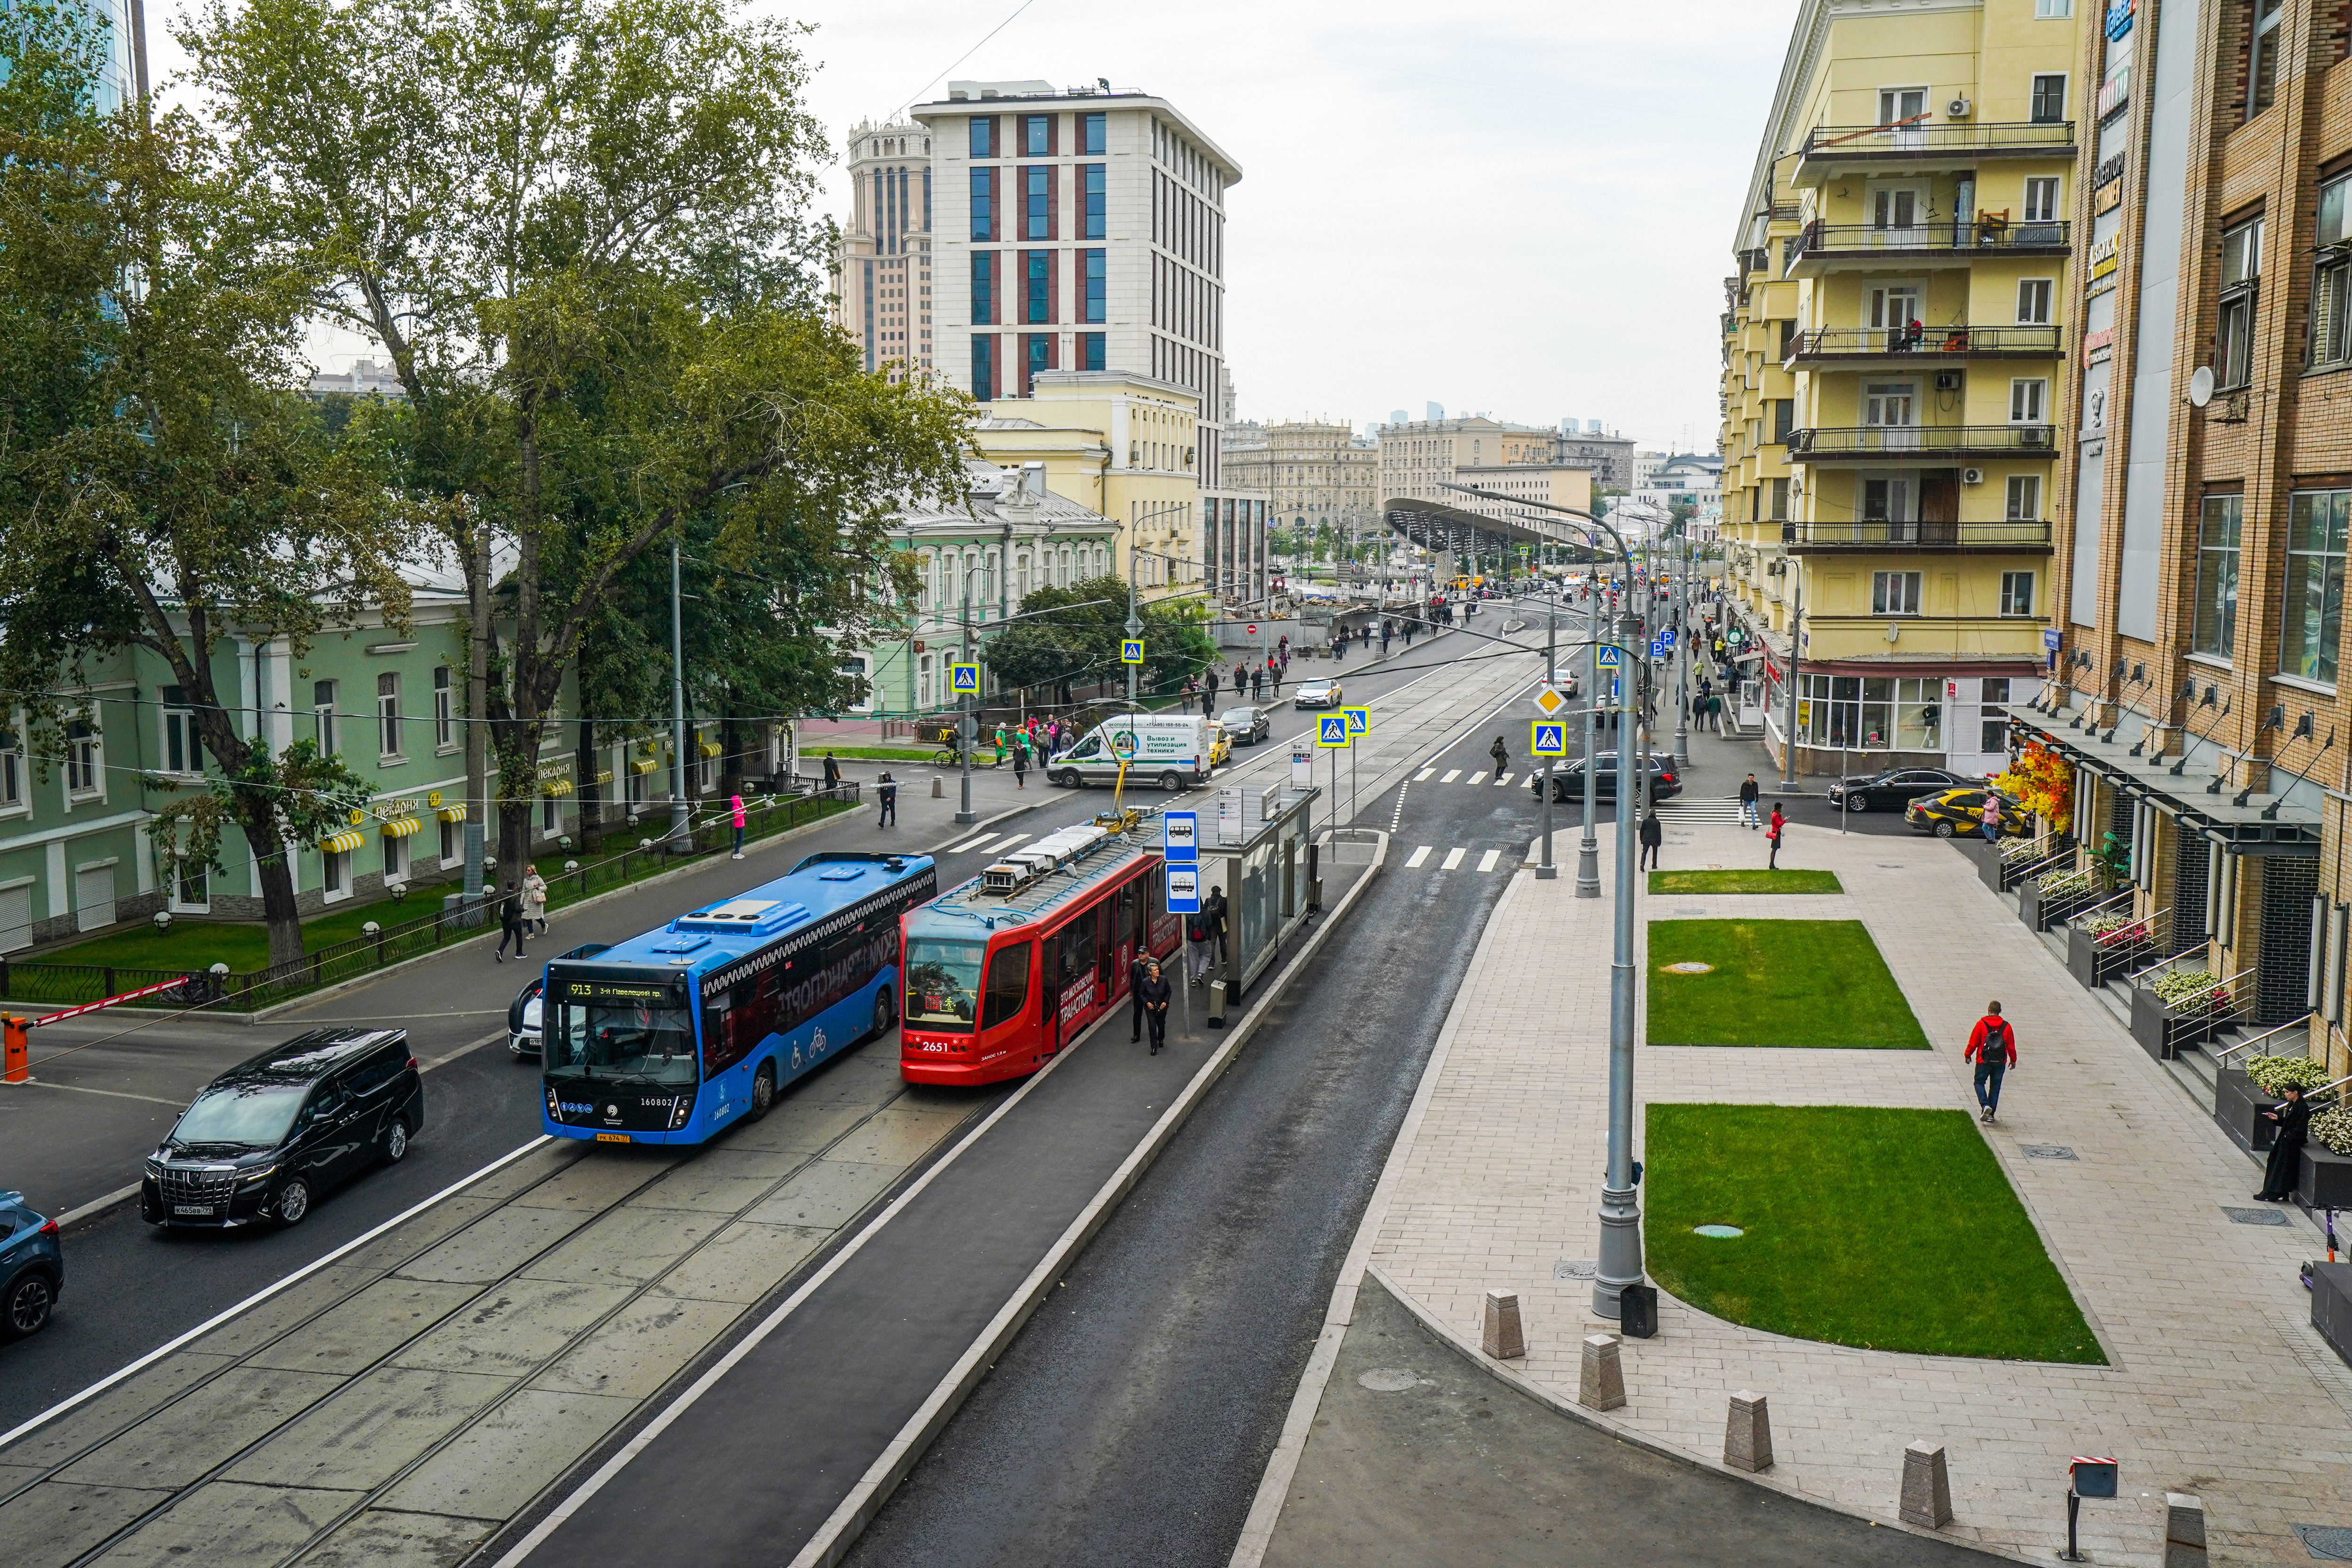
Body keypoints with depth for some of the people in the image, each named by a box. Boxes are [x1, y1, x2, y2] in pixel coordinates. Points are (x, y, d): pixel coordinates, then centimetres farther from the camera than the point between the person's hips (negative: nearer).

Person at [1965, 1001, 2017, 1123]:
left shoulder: (1981, 1024, -7)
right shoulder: (2006, 1026, 0)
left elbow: (1973, 1043, -3)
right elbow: (2011, 1046, 6)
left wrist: (1967, 1055, 12)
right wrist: (2013, 1060, 20)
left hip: (1984, 1061, -2)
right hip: (2000, 1063, 3)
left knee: (1980, 1083, 11)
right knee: (1995, 1087, 12)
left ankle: (1985, 1105, -13)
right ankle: (1991, 1114, 13)